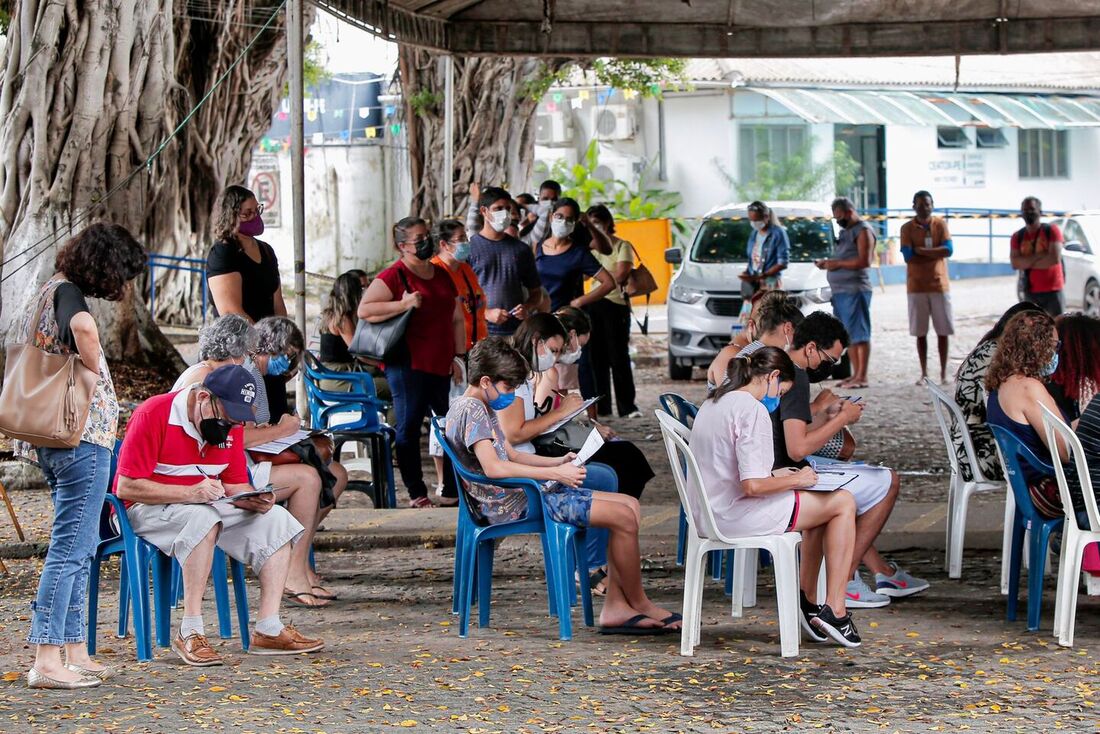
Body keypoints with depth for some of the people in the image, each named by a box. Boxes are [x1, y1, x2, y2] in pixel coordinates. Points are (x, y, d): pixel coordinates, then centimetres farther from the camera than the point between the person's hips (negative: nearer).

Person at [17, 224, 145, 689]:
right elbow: (83, 327, -35)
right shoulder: (68, 291, -12)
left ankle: (75, 654, 18)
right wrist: (96, 373, -18)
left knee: (78, 547, 15)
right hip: (82, 436, -10)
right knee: (70, 549, -8)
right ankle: (47, 660, -8)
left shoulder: (50, 289, 18)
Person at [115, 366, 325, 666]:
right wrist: (190, 493, -32)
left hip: (208, 508, 7)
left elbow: (235, 484, 9)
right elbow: (126, 487, -22)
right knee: (203, 518, -38)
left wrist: (255, 500, -16)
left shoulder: (230, 422, 3)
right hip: (145, 509, -7)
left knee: (276, 520, -9)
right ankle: (190, 632, -36)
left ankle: (268, 630, -14)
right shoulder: (154, 414, -19)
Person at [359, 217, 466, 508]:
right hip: (408, 363, -6)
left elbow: (457, 319, 22)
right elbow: (364, 310, -14)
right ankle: (416, 492, 3)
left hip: (441, 365, 6)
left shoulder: (442, 275, 18)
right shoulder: (393, 277, -4)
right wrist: (404, 304, -19)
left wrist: (459, 356, 14)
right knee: (409, 427, -2)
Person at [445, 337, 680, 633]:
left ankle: (615, 607, 1)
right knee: (623, 517, -16)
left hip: (523, 492, 11)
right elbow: (493, 467, -27)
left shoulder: (483, 409, 18)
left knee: (630, 505, 5)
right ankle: (638, 603, 2)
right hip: (511, 504, -11)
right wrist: (555, 474, -24)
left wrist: (559, 462, 8)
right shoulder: (470, 409, -15)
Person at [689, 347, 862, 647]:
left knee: (819, 506, 26)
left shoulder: (711, 404, 12)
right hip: (736, 516, -10)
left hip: (710, 515, 10)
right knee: (843, 503, 2)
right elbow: (752, 485, -24)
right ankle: (834, 610, 0)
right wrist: (795, 479, -8)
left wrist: (775, 476, 16)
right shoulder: (753, 411, -18)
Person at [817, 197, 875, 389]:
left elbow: (864, 261, -16)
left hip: (855, 289, -9)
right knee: (849, 336, 9)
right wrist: (829, 263, 12)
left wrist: (838, 264, -17)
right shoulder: (845, 231, 22)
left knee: (859, 334, -9)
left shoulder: (863, 231, -7)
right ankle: (856, 374, 13)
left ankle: (862, 377, -11)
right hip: (840, 290, 9)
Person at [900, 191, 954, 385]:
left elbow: (948, 250, -10)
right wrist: (934, 254, -12)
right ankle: (924, 373, 9)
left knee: (943, 330, 1)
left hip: (939, 284, 1)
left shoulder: (940, 224, 4)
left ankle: (943, 372, 7)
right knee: (920, 332, 3)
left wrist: (921, 250, -13)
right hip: (917, 286, -1)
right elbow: (908, 256, -11)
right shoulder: (907, 228, 0)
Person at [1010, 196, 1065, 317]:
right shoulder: (1017, 236, 7)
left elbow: (1055, 258, -16)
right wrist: (1039, 256, -16)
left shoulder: (1052, 230, -4)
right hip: (1031, 294, 3)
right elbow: (1015, 263, -6)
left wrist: (1027, 263, -9)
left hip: (1053, 291, -3)